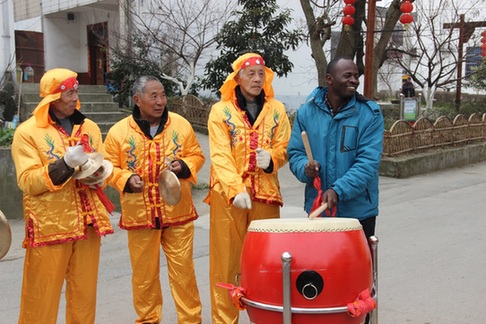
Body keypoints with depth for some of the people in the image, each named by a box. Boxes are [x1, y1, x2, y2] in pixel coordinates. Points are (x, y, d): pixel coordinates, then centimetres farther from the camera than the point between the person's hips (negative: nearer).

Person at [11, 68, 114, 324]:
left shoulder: (90, 128, 10)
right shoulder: (27, 132, -5)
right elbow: (27, 182, -12)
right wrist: (65, 163, -23)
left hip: (87, 223, 4)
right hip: (49, 226, -4)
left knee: (85, 293, 13)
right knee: (41, 297, 3)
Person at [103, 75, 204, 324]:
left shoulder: (181, 125, 0)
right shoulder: (118, 132, -3)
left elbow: (197, 155, 7)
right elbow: (110, 168, 3)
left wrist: (184, 166, -13)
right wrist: (126, 179, -15)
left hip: (178, 211, 0)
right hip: (139, 214, 0)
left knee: (183, 269, 6)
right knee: (144, 272, 12)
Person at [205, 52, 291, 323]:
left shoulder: (277, 109, 9)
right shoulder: (220, 111, 0)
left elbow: (285, 148, 6)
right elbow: (220, 156, -11)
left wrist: (271, 158, -18)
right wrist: (236, 189, -25)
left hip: (266, 193, 2)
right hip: (228, 195, -2)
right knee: (225, 261, 3)